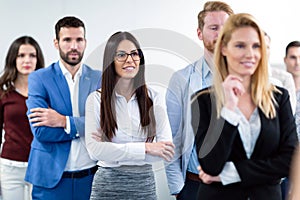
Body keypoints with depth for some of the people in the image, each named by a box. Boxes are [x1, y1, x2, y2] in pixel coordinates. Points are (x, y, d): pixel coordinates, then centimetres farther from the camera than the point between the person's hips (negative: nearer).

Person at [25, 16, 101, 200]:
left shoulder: (99, 79, 4)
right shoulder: (38, 79, -1)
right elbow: (41, 131, -12)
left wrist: (64, 121, -17)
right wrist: (84, 125, -11)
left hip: (90, 177, 2)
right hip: (51, 178, -2)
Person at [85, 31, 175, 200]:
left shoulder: (154, 98, 0)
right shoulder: (96, 99, -4)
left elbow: (167, 150, -7)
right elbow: (94, 149, -13)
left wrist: (111, 149, -12)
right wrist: (145, 148, -18)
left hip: (145, 184, 2)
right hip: (108, 185, -1)